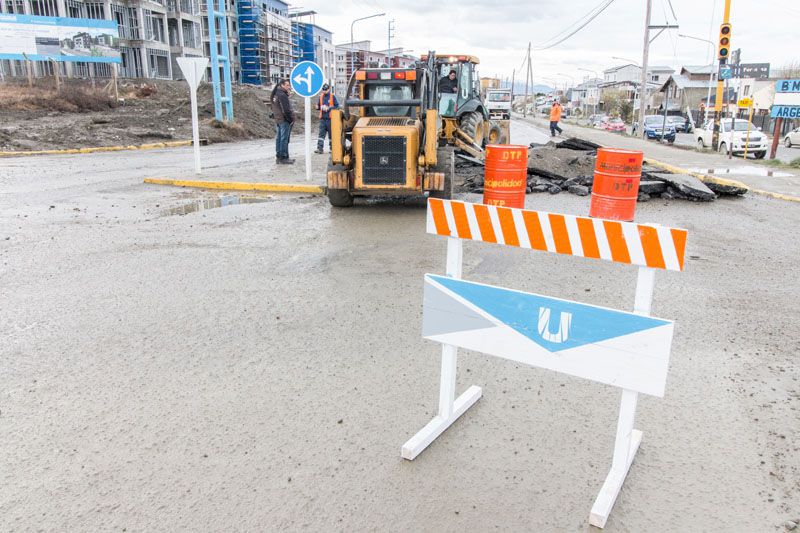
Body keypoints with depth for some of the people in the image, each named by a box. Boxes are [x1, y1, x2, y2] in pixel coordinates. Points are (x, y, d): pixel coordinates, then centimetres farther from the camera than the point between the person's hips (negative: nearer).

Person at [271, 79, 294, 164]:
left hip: (277, 120, 10)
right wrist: (291, 119, -13)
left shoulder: (275, 94, 15)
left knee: (278, 138, 13)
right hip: (284, 120, -10)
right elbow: (286, 110, -20)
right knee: (284, 139, -6)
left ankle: (278, 157, 19)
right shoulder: (282, 95, -16)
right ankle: (283, 158, -5)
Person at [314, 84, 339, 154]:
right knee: (321, 133, -5)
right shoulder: (321, 96, 11)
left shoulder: (332, 96, -2)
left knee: (331, 133, 6)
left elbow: (337, 106, -5)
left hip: (330, 118, -3)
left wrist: (328, 108, -15)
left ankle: (332, 148, 16)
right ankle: (320, 148, -8)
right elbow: (319, 106, 20)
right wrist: (318, 107, -3)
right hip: (322, 118, 3)